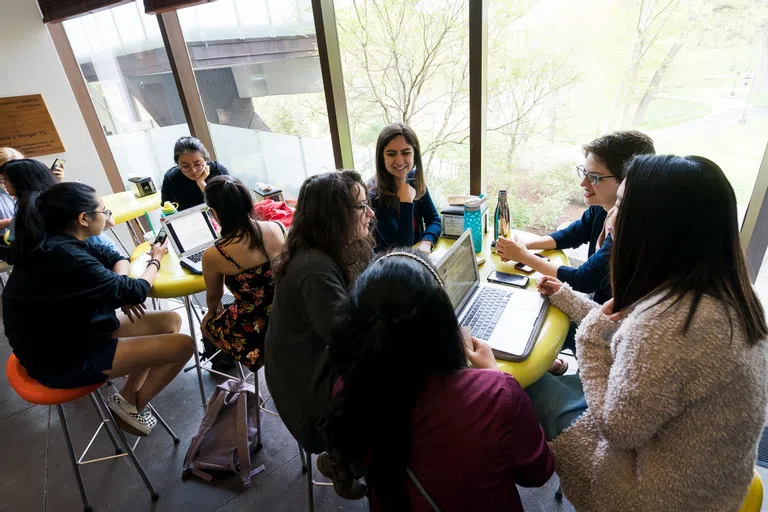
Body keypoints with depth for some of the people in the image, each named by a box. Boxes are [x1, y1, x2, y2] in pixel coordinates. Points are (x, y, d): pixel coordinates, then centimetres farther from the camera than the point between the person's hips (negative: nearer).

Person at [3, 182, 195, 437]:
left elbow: (114, 257, 10)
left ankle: (128, 395, 14)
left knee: (171, 321, 6)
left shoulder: (55, 242, -3)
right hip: (64, 359, -9)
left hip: (67, 335, 9)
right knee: (183, 345, -13)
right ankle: (133, 406, 13)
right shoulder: (64, 257, -31)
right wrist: (155, 259, -1)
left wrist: (121, 287, -11)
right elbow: (135, 292, -19)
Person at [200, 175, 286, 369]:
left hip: (257, 331, -4)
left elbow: (214, 296, 1)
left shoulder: (213, 256, -22)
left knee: (208, 324, 29)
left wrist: (212, 313, 26)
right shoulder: (278, 228, -13)